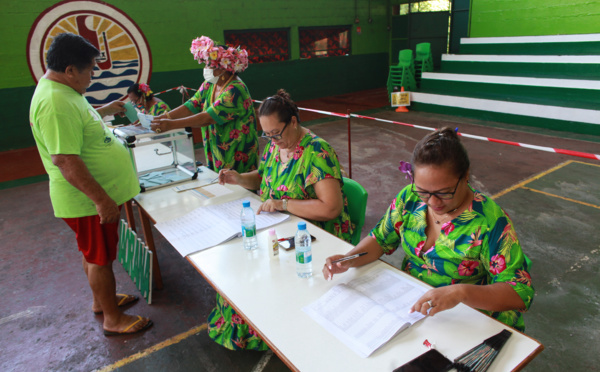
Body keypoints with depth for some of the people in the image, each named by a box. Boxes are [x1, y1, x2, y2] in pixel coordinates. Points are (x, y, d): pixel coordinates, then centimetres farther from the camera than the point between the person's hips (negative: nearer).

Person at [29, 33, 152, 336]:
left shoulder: (61, 90, 6)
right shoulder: (55, 104, -28)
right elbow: (66, 161, -31)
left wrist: (104, 111, 29)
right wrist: (100, 198, -30)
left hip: (96, 194, 10)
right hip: (88, 200, -10)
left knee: (94, 253, 23)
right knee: (100, 258, 5)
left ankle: (102, 300, 43)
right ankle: (113, 320, 23)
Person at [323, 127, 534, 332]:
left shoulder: (490, 221, -19)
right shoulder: (410, 198, -5)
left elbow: (520, 293, -20)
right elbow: (380, 239, 5)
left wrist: (462, 292, -37)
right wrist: (349, 260, -15)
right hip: (407, 306, 4)